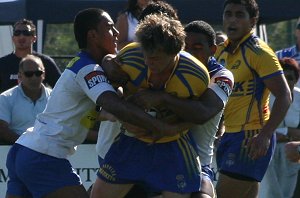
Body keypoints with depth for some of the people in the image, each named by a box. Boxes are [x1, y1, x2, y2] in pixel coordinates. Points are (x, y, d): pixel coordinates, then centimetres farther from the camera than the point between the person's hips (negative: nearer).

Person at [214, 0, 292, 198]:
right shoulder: (221, 51, 13)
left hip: (251, 139, -8)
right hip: (228, 135, 8)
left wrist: (265, 135, -26)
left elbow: (284, 96, -17)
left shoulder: (258, 52, -11)